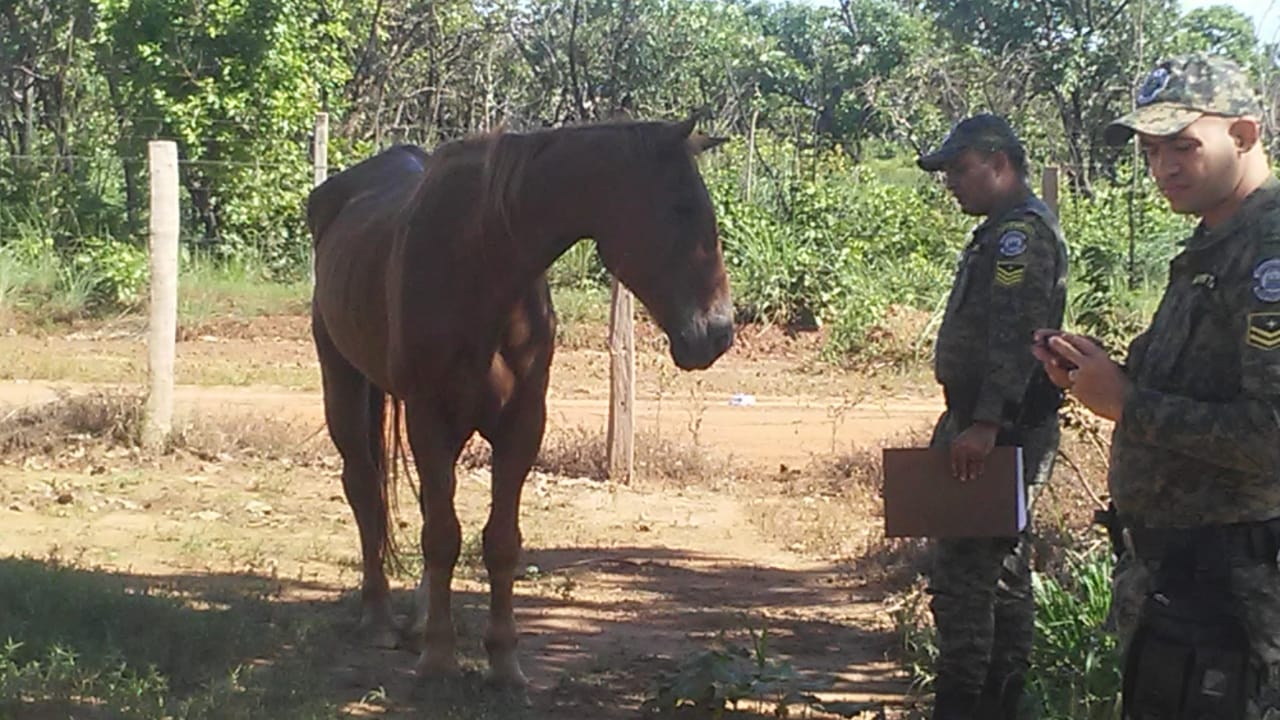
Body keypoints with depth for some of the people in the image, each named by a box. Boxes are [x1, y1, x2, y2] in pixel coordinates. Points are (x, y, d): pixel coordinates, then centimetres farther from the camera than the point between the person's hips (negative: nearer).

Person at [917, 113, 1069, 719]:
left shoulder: (1020, 231, -14)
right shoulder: (1009, 230, 20)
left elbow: (1013, 335, -25)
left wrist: (984, 424, -30)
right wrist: (969, 421, 23)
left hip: (996, 428, -11)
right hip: (998, 426, 11)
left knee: (962, 574, -12)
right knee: (1003, 569, 15)